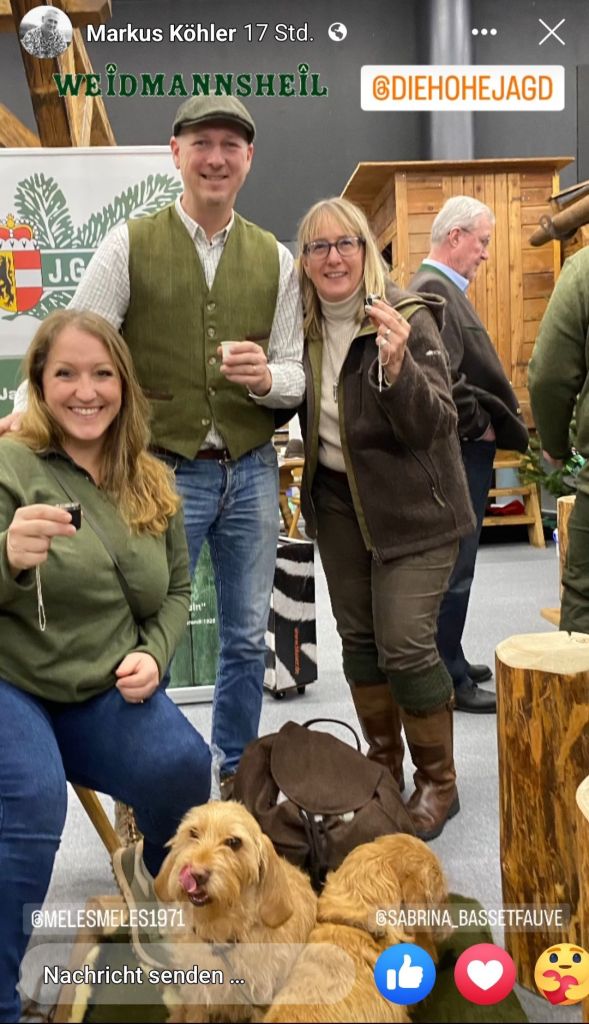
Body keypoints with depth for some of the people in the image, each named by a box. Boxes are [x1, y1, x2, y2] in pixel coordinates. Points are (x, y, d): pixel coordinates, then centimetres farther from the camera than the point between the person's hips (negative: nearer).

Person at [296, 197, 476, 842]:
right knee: (357, 637, 12)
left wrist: (398, 367, -39)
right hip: (338, 499, 6)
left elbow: (434, 425, -22)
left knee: (404, 644, -8)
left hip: (411, 507, -6)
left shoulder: (407, 319, -16)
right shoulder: (305, 328, 2)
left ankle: (438, 781, 13)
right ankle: (383, 762, 31)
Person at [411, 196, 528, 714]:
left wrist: (489, 426, 14)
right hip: (457, 452, -10)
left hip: (466, 449, 10)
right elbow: (443, 378, -26)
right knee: (453, 567, -2)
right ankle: (449, 679, 7)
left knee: (455, 563, 17)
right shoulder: (433, 289, -16)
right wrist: (481, 427, -14)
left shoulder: (445, 288, 16)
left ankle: (449, 660, 29)